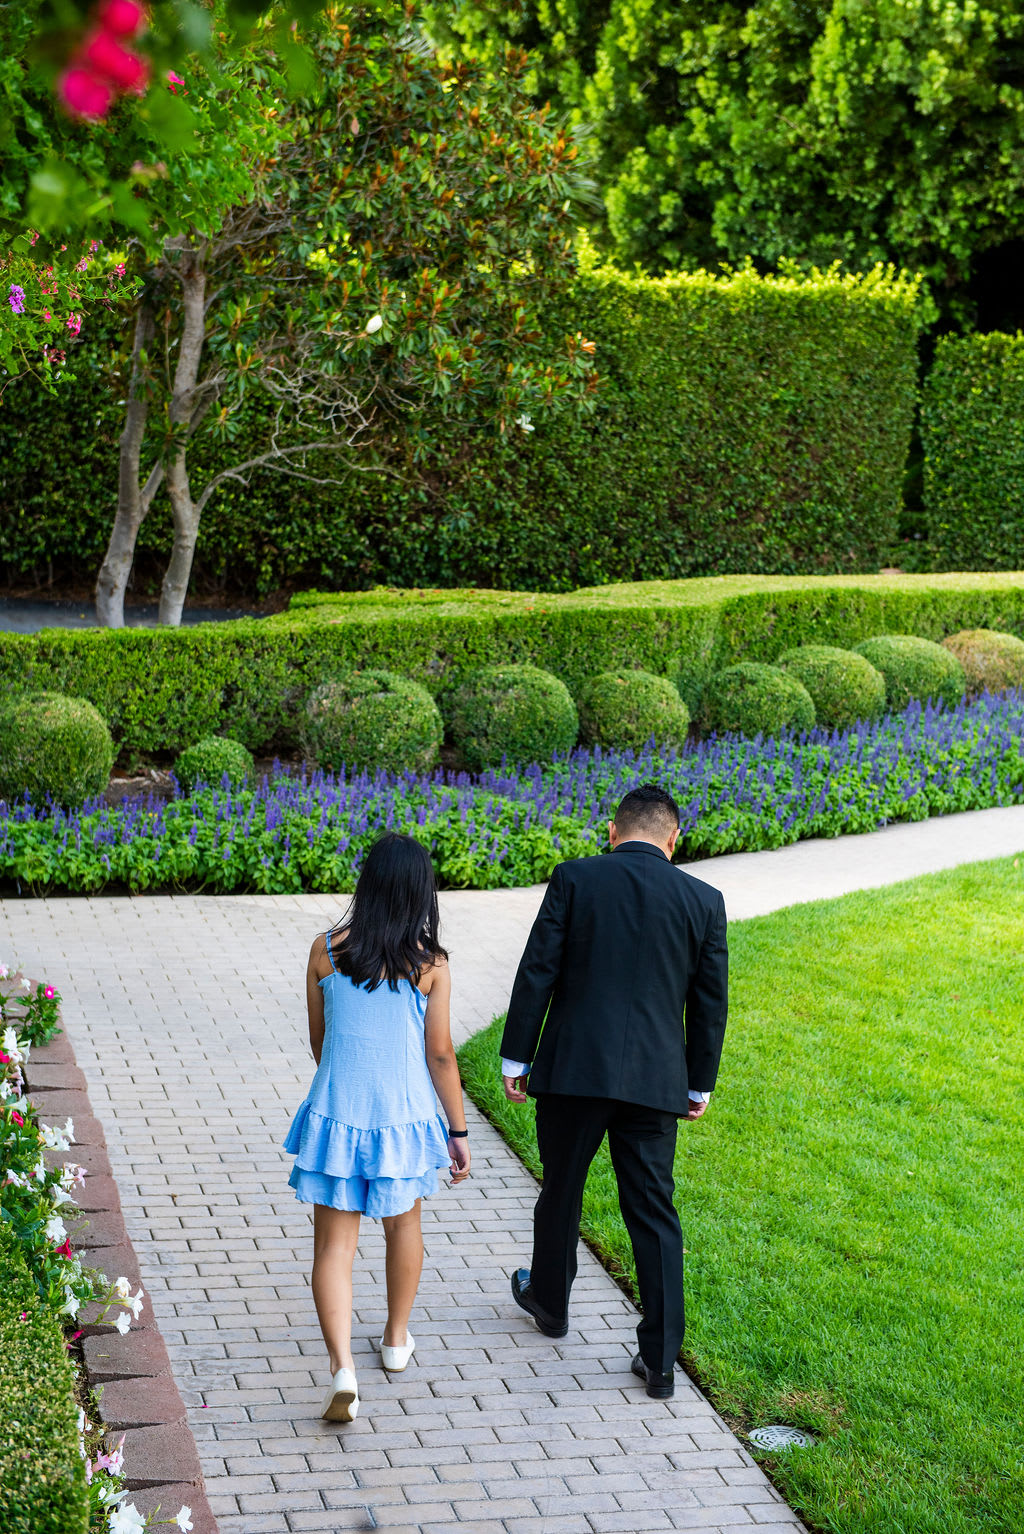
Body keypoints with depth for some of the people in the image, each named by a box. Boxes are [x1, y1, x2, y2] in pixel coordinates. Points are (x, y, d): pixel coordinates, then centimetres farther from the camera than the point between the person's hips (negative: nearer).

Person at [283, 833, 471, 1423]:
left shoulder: (326, 951, -5)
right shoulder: (430, 963, -10)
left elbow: (318, 1038, 7)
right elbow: (440, 1054, -6)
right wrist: (458, 1132, 5)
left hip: (336, 1110, 0)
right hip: (404, 1114, 0)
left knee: (334, 1245, 4)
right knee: (403, 1221, 25)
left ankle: (343, 1368, -12)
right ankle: (397, 1340, 42)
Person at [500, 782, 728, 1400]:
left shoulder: (574, 879, -3)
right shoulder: (703, 901, 1)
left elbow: (537, 973, -5)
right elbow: (710, 1003, 6)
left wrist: (517, 1058, 3)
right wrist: (700, 1086, 17)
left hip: (573, 1070, -1)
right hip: (654, 1080, 1)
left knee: (561, 1189, 21)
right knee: (654, 1213, 7)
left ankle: (550, 1301, 42)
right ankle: (660, 1360, 5)